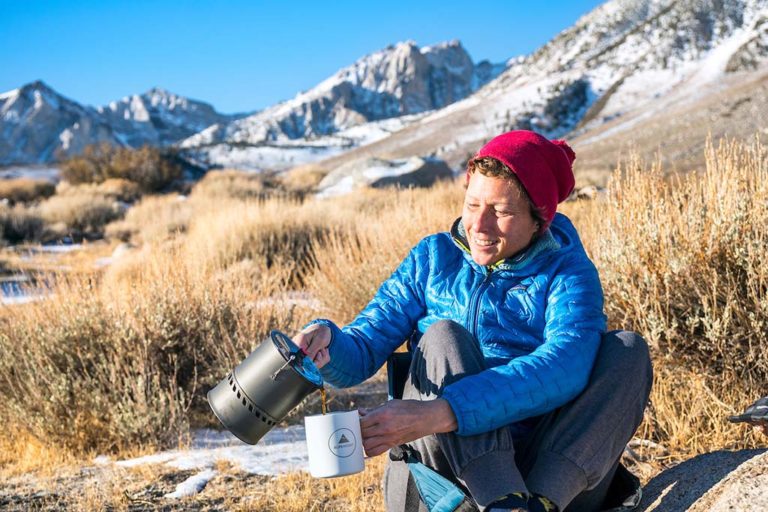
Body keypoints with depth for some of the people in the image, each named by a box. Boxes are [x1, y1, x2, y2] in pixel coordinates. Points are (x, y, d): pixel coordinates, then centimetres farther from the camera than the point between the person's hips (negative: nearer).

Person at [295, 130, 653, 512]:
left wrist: (440, 414, -35)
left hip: (552, 475, 0)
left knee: (626, 351, -17)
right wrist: (327, 343, -26)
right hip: (435, 480, 1)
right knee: (443, 337, -21)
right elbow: (361, 351, 1)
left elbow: (565, 367, -21)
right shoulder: (433, 257, 9)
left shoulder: (567, 272, 1)